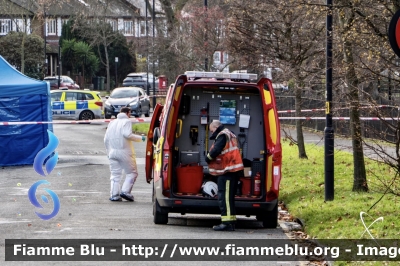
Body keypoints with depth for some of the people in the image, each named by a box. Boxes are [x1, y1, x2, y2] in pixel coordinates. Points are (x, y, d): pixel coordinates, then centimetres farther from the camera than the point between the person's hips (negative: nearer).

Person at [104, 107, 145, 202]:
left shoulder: (112, 123, 16)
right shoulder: (127, 121, -3)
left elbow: (106, 139, 15)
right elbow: (127, 134, -20)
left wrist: (108, 151, 24)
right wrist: (140, 138, -11)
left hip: (113, 151, 6)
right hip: (124, 151, -6)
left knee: (115, 174, 9)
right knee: (132, 172, 4)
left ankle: (114, 195, -1)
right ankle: (125, 191, -11)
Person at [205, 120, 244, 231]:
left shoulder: (222, 135, -11)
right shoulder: (228, 134, 22)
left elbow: (216, 150, -22)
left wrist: (208, 158, -5)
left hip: (227, 172, -11)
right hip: (231, 171, 11)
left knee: (224, 196, -12)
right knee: (229, 197, 15)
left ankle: (227, 222, -16)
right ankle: (231, 221, 17)